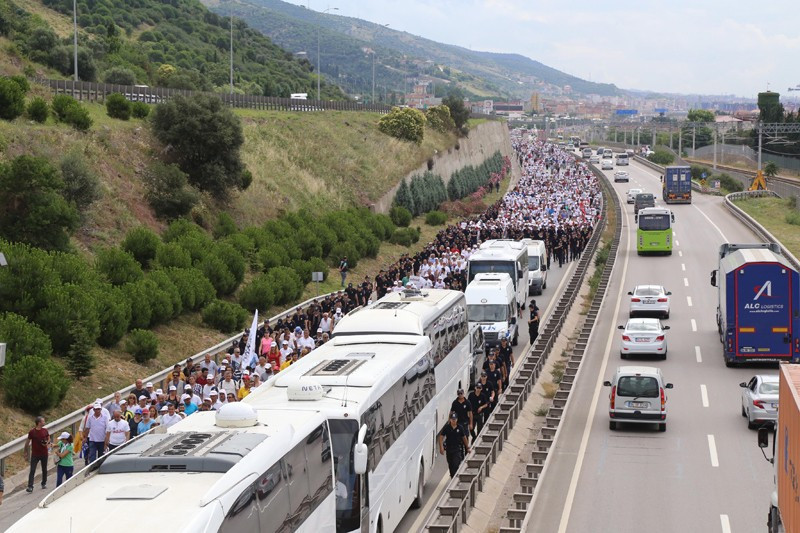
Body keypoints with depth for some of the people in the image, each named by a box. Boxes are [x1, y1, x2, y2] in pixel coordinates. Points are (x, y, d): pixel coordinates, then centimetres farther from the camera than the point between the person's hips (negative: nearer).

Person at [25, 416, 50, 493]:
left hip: (44, 454, 3)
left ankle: (44, 483, 32)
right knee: (32, 470, -8)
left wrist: (47, 443, -9)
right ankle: (30, 486, -10)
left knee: (44, 470, 14)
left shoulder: (45, 431, -1)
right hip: (35, 454, -3)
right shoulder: (32, 432, -11)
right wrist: (26, 452, -1)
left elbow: (48, 439, 14)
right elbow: (27, 443, -2)